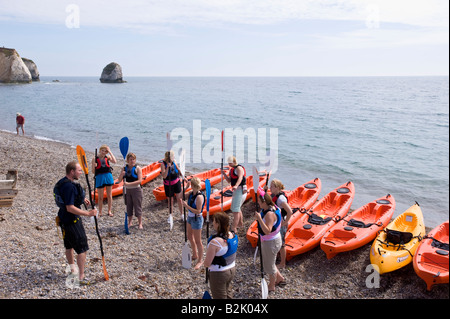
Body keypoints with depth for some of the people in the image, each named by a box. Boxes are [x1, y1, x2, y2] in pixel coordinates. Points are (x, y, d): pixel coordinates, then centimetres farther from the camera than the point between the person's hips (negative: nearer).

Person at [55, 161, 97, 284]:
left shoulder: (63, 182, 6)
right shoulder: (69, 186, -27)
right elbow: (70, 208, -30)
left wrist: (81, 199, 17)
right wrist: (87, 213, -29)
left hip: (64, 219, 11)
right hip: (72, 221, -11)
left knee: (69, 246, 25)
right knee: (82, 248, -3)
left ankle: (72, 268, 43)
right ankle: (81, 277, 2)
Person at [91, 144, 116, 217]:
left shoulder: (108, 157, 4)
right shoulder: (95, 159, -1)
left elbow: (114, 161, -16)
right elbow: (93, 171, -1)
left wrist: (110, 152, -12)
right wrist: (94, 166, -24)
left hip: (108, 176, 2)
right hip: (99, 177, -1)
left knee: (109, 195, 8)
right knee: (100, 197, 5)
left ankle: (109, 211, 20)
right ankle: (100, 212, 19)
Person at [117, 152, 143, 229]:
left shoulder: (138, 168, -7)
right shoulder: (124, 168, 5)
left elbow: (139, 181, -16)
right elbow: (119, 180, 5)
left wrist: (129, 184, -23)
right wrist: (122, 174, -16)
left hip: (136, 189, -4)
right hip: (127, 190, 4)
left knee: (137, 206, -1)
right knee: (128, 206, 10)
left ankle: (140, 223, 8)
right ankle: (130, 222, 24)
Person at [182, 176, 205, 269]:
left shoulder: (199, 197, -26)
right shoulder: (191, 193, -2)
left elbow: (198, 211, -27)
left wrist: (187, 206, -26)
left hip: (197, 219, -9)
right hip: (190, 217, 9)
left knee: (198, 241, 4)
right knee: (189, 237, 23)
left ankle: (200, 260, 21)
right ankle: (195, 255, 43)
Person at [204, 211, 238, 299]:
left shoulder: (215, 242, -31)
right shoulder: (233, 235, -7)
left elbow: (207, 264, -25)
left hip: (218, 274, -7)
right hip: (232, 270, 7)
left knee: (220, 297, 13)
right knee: (228, 294, 27)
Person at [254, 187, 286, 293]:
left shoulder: (270, 214, -32)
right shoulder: (271, 207, -1)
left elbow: (267, 231, -38)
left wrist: (259, 218, -43)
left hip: (271, 242, -10)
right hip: (268, 240, 10)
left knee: (269, 265, 10)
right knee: (268, 262, 27)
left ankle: (271, 287, 30)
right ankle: (280, 279, 43)